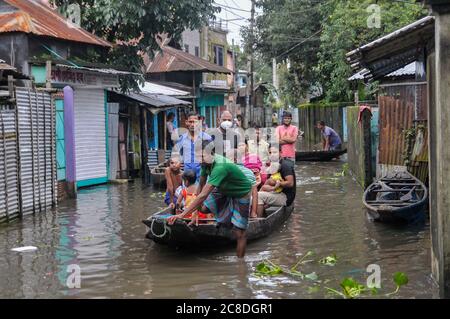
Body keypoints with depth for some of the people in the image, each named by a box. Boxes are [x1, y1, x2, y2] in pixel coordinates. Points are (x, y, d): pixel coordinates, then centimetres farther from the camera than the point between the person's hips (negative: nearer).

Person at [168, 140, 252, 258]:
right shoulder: (206, 162, -16)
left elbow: (203, 195, -45)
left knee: (239, 233, -10)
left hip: (241, 194, -8)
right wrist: (196, 209, -7)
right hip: (224, 190, 8)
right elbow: (201, 185, -5)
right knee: (203, 208, -5)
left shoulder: (220, 167, -41)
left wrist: (182, 215, -46)